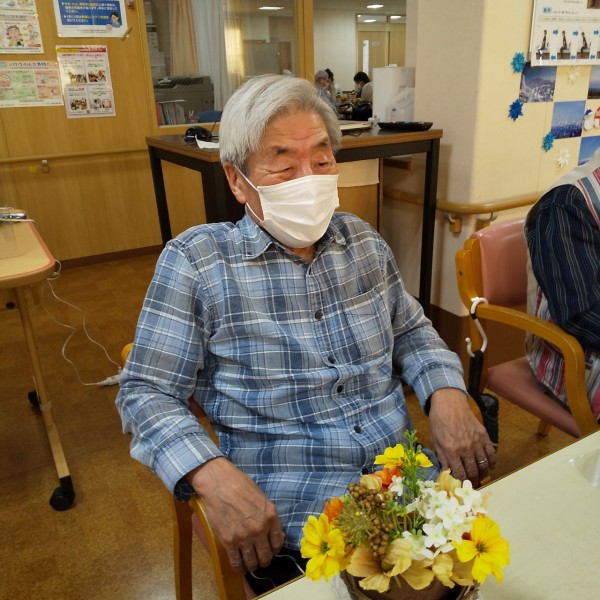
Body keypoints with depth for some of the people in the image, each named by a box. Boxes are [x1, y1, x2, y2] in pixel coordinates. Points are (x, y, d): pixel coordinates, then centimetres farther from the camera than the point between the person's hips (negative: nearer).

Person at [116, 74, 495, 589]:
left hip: (406, 469, 5)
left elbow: (411, 330, 18)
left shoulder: (365, 241, 9)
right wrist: (212, 475, -23)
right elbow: (147, 392, -5)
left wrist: (447, 395, -3)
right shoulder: (194, 261, -6)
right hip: (287, 507, -4)